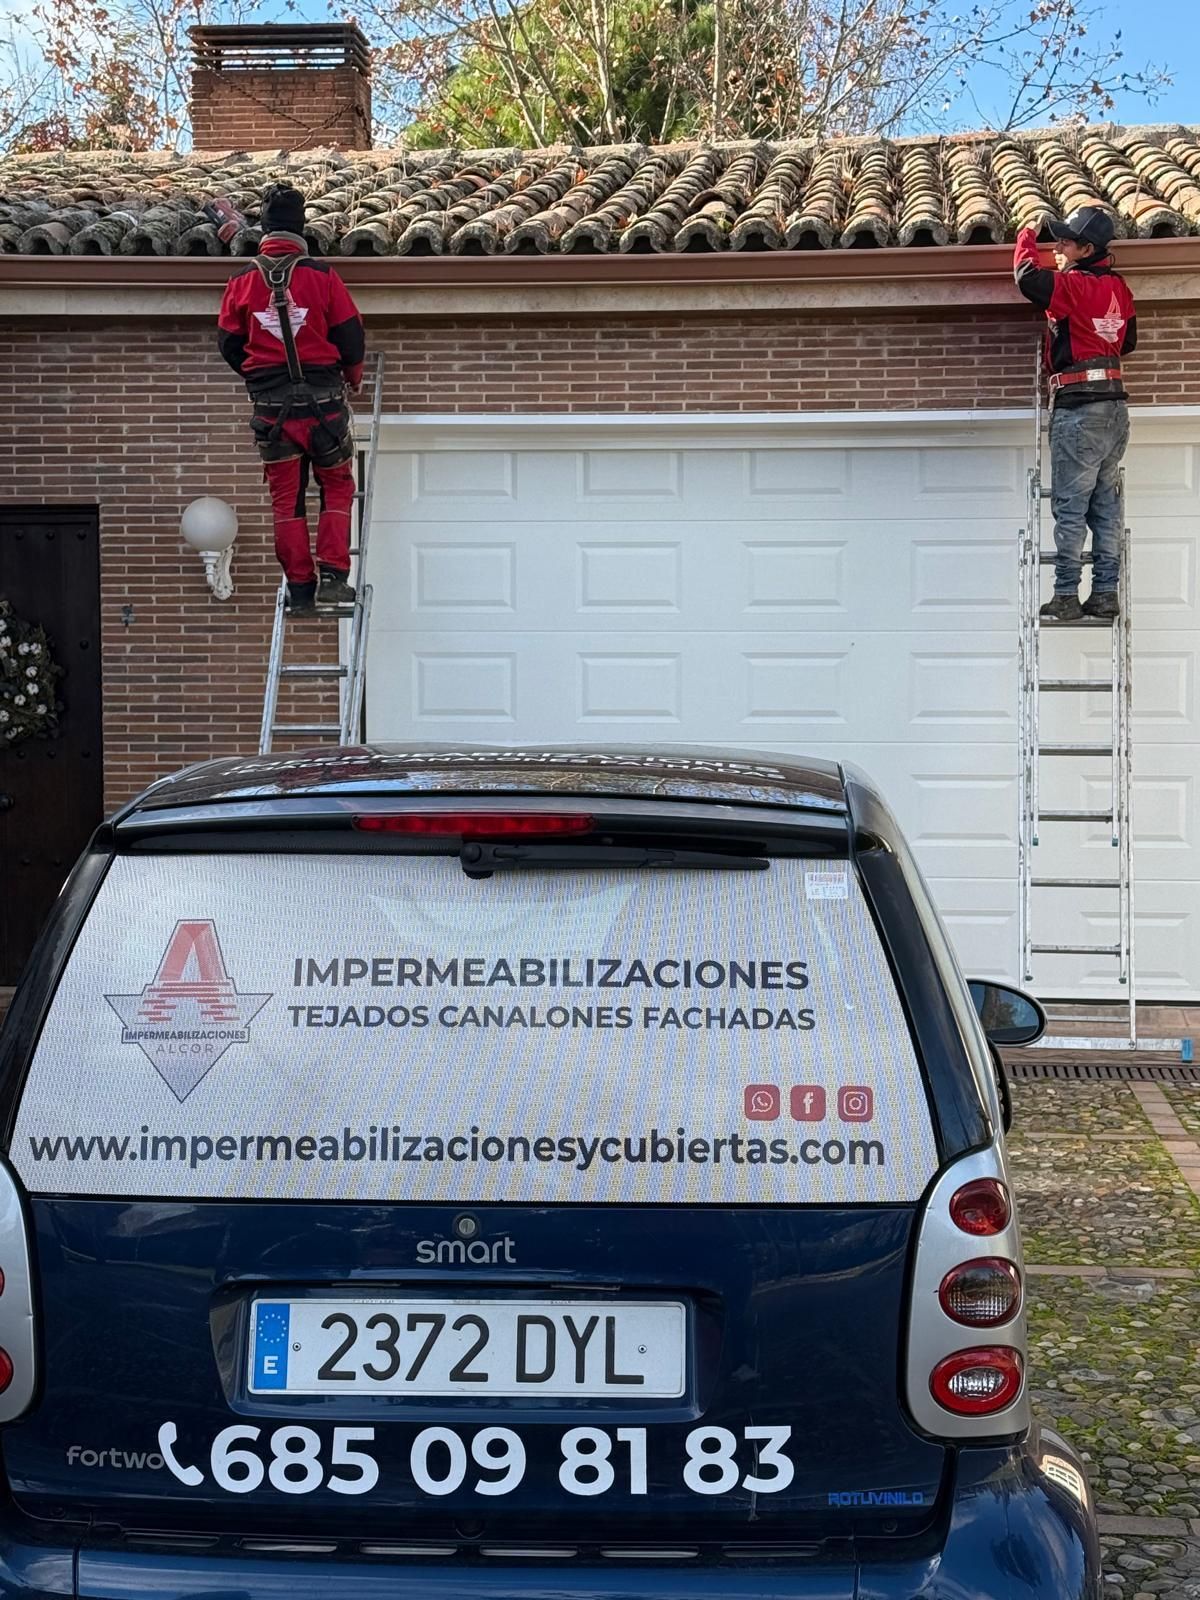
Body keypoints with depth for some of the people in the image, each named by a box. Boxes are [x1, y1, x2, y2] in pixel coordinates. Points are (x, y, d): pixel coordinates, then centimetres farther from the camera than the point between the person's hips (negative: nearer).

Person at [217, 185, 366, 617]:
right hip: (323, 402, -2)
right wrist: (353, 376, 18)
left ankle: (300, 589, 8)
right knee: (337, 488, 12)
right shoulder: (322, 276, -7)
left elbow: (228, 343, 8)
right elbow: (350, 336, -2)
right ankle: (333, 577, 2)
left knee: (286, 499, 9)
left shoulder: (242, 283, -1)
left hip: (271, 407, 2)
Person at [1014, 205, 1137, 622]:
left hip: (1078, 409, -8)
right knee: (1106, 505, 9)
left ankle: (1066, 596, -4)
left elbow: (1029, 278, -22)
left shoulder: (1074, 286, -13)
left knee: (1070, 506, -4)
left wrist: (1026, 239, -3)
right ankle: (1105, 592, 10)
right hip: (1115, 408, 8)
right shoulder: (1118, 288, 11)